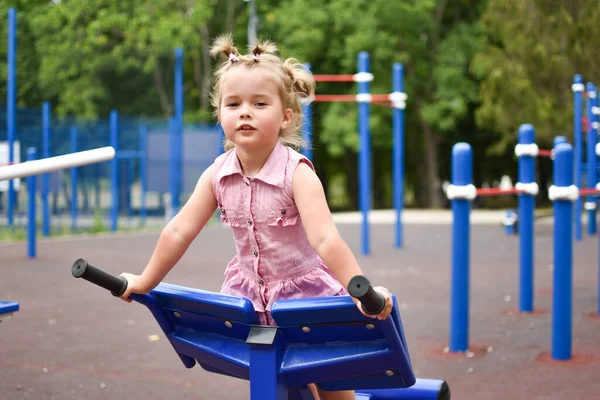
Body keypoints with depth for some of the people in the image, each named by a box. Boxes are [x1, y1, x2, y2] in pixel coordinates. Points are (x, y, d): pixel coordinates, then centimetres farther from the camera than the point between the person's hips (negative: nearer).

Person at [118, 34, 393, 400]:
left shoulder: (298, 173, -24)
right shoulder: (217, 175, -10)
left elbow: (325, 239, -34)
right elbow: (179, 231, -3)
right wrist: (145, 283, 2)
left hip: (306, 290, -4)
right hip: (251, 292, 4)